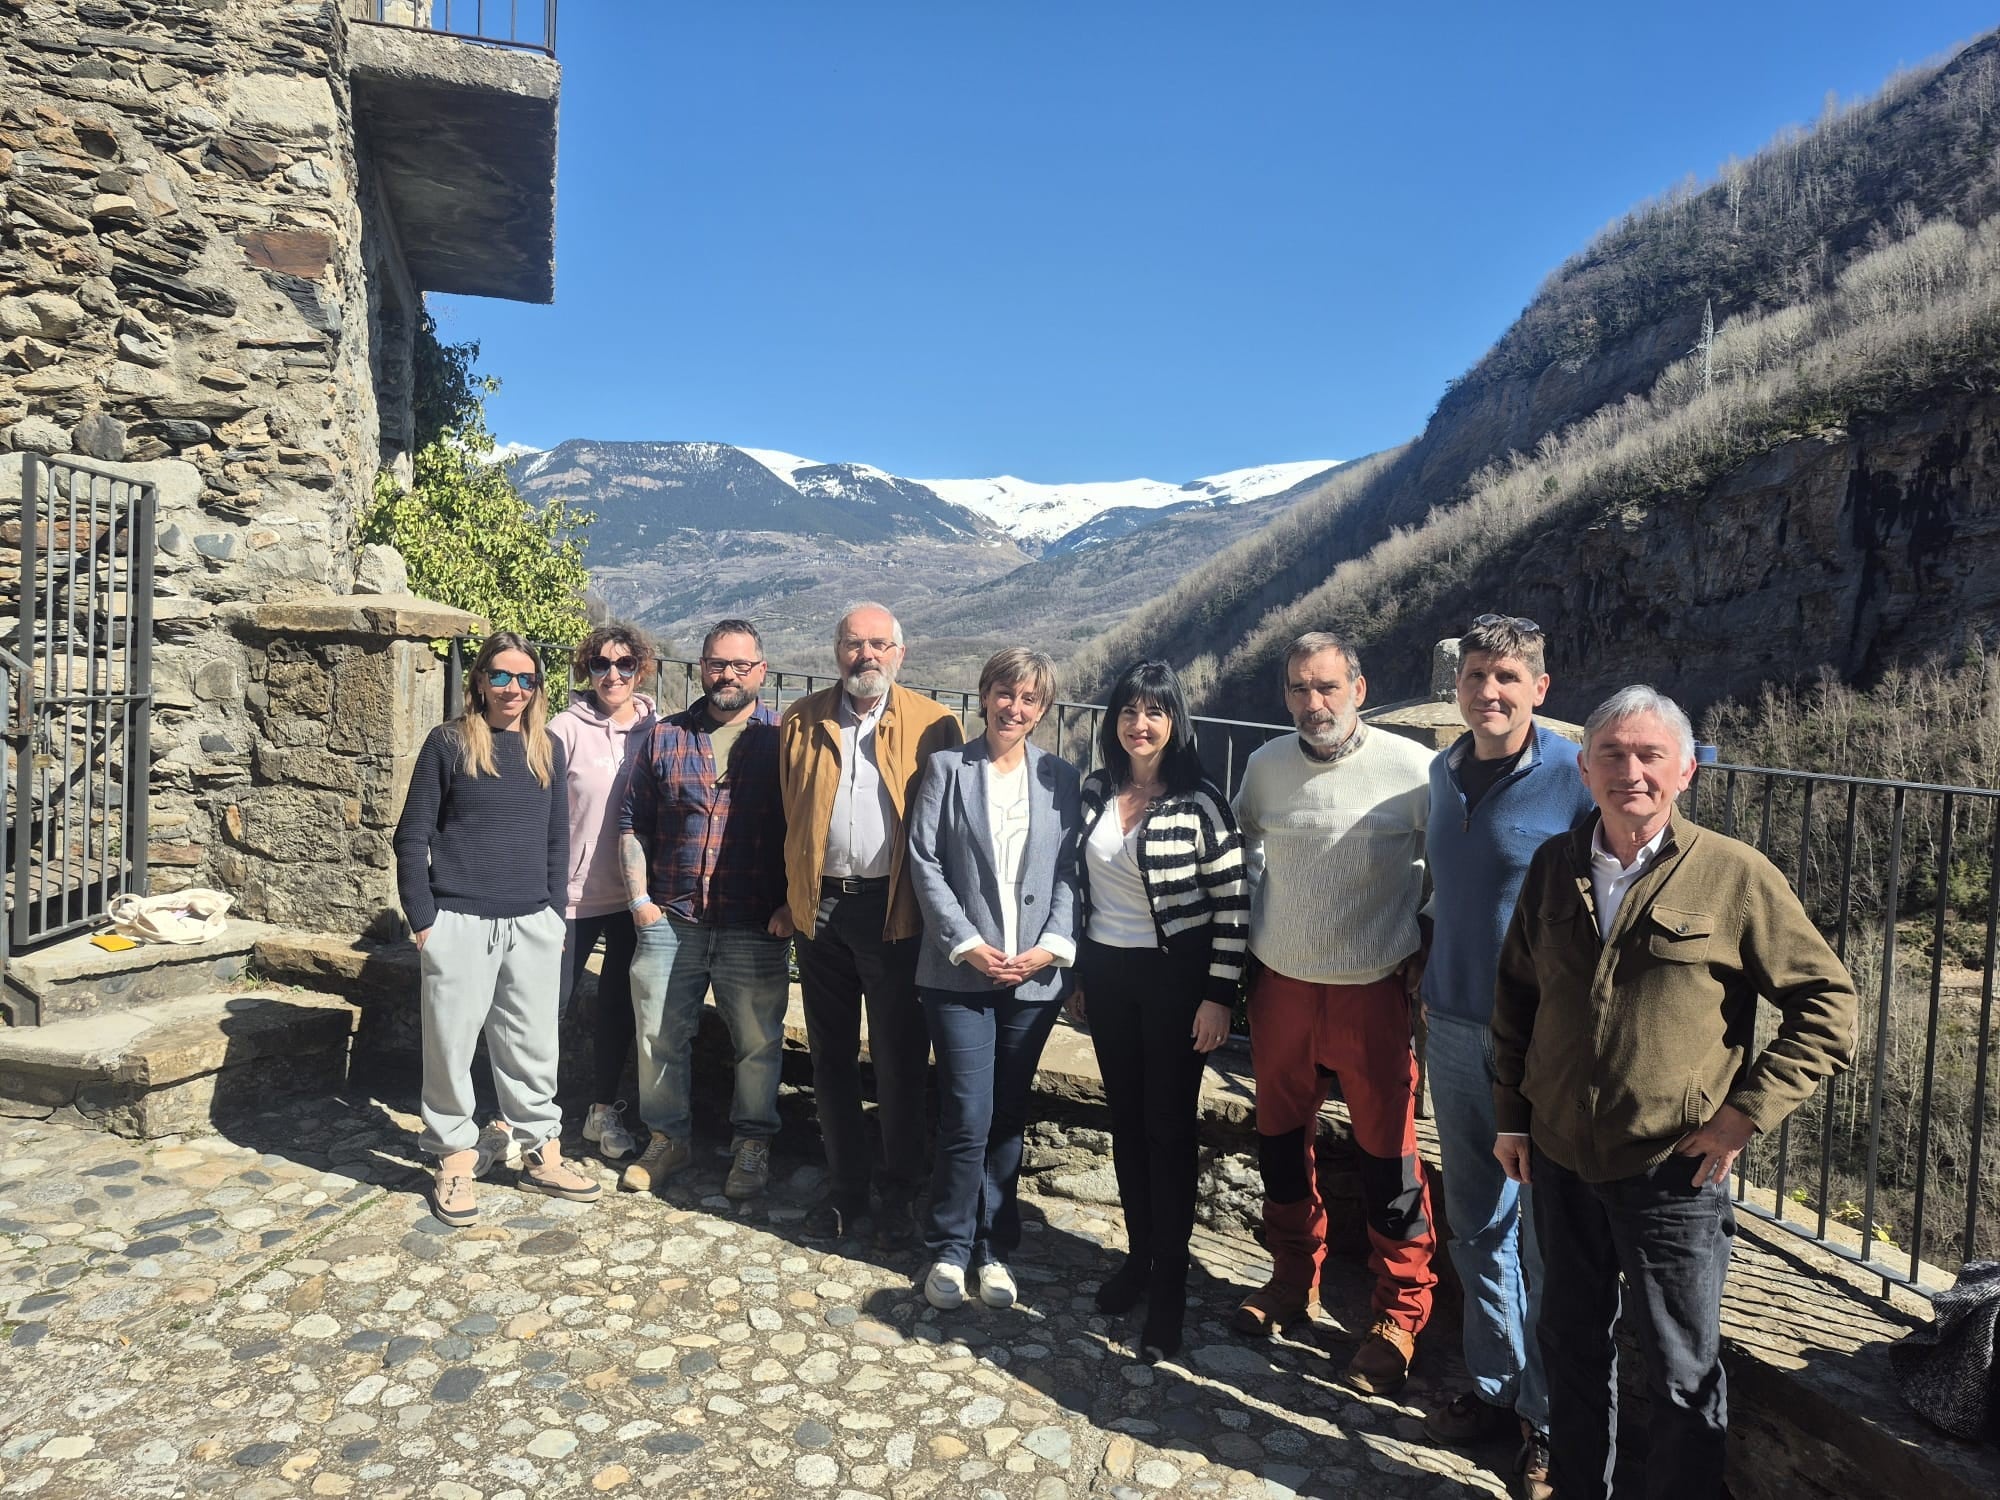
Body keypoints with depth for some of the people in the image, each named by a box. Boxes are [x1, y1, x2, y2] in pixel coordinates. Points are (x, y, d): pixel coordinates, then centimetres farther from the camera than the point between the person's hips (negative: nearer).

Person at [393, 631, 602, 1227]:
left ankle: (541, 1153, 24)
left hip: (533, 925, 3)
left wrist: (556, 915, 9)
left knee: (533, 1045, 11)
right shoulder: (449, 742, -2)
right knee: (452, 1044, 5)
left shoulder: (547, 749, 9)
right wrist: (423, 918, -6)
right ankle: (455, 1160, 21)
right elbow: (412, 835, -2)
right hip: (460, 923, -3)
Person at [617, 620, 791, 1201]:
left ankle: (752, 1145, 27)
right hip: (669, 922, 3)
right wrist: (640, 899, 2)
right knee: (660, 1038, 12)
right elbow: (633, 824, 10)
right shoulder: (665, 737, 7)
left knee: (758, 1044, 8)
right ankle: (668, 1138, 32)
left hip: (756, 928, -2)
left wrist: (792, 905, -8)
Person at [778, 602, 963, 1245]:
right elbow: (786, 816, 9)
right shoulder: (800, 722, 5)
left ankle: (900, 1192, 25)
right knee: (831, 1056, 14)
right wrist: (788, 895, 2)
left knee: (900, 1059, 7)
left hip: (896, 913, -3)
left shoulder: (933, 725, -3)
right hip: (820, 908, 3)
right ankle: (847, 1187, 30)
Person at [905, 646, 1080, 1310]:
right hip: (960, 972, -2)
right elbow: (924, 863, -3)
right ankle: (950, 1249, 17)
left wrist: (1052, 946, -10)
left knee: (1009, 1119, 11)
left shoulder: (1060, 777, 6)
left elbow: (1070, 870, 3)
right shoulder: (947, 767, 2)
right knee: (967, 1119, -3)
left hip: (1035, 975, 2)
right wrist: (967, 944, -11)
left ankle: (994, 1248, 26)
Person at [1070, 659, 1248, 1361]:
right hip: (1105, 974, 5)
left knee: (1169, 1127, 3)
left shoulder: (1199, 801, -12)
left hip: (1175, 977, -4)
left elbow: (1233, 902, -11)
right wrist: (1075, 975, 12)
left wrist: (1220, 995, -13)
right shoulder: (1093, 793, 2)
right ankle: (1137, 1255, 33)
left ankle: (1169, 1285, 18)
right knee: (1126, 1120, 15)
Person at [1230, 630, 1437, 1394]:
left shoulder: (1411, 767, -13)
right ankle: (1293, 1277, 37)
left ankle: (1400, 1315, 26)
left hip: (1375, 990, -4)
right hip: (1280, 985, 4)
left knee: (1388, 1153, 6)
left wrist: (1426, 950, -3)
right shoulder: (1265, 765, 0)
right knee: (1281, 1137, 16)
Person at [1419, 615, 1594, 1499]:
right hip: (1454, 1029, 6)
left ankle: (1551, 1422, 23)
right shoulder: (1443, 773, 6)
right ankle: (1495, 1386, 33)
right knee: (1476, 1224, 15)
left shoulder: (1577, 778, -13)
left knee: (1544, 1233, 6)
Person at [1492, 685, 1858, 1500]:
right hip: (1560, 1157, 4)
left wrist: (1746, 1112, -11)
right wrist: (1511, 1112, 9)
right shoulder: (1553, 866, 1)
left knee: (1682, 1369, 12)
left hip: (1672, 1171, -4)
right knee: (1570, 1342, 20)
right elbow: (1515, 995, 11)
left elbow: (1828, 1003, -5)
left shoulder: (1735, 875, -10)